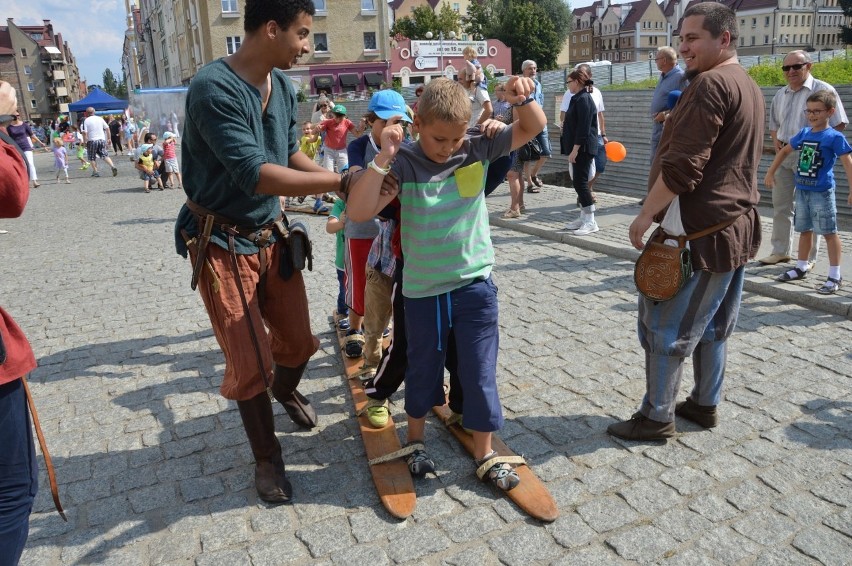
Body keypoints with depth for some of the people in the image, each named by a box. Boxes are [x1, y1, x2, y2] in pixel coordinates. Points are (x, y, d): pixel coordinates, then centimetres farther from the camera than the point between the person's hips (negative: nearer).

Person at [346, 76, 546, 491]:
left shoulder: (478, 149, -4)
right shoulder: (404, 164, -12)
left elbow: (534, 127, 3)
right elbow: (359, 212, -22)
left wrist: (524, 98, -18)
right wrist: (383, 157, -28)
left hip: (475, 285, 2)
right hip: (423, 289, -1)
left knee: (480, 373, 8)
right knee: (423, 369, 18)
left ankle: (485, 455, 27)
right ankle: (415, 441, 42)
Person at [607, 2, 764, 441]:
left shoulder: (710, 83, -16)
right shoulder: (749, 87, 17)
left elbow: (682, 165, -23)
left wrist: (646, 213, -15)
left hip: (699, 231, -10)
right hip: (737, 225, 10)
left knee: (663, 326, 0)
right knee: (712, 326, 18)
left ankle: (656, 417, 10)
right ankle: (705, 404, 29)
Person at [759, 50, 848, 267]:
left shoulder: (823, 90, -6)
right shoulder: (780, 94, 13)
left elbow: (839, 124, -6)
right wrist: (776, 141, 5)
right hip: (783, 154, 6)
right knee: (781, 205, 10)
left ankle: (809, 257, 9)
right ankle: (780, 251, 21)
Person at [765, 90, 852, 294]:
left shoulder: (834, 137, -10)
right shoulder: (803, 134, 7)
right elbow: (785, 150, 23)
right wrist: (771, 172, 20)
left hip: (822, 192, -6)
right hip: (802, 190, 6)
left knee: (829, 232, -2)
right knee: (804, 230, 16)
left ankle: (835, 275, 4)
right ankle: (801, 267, 28)